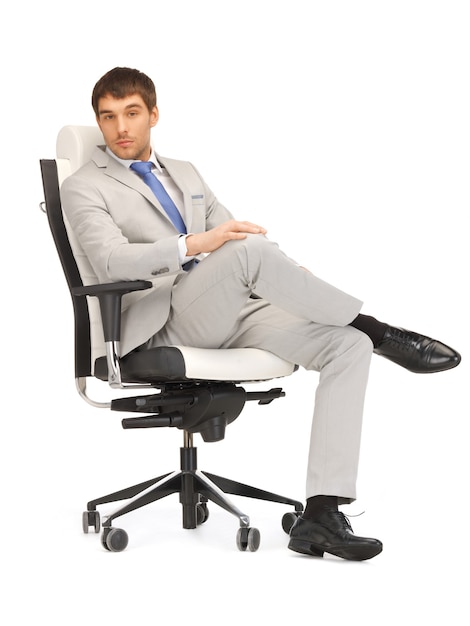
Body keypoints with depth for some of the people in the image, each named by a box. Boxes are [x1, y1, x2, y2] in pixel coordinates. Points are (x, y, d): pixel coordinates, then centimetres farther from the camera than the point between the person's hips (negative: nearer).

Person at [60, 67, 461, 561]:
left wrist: (287, 276, 1)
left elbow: (228, 232, 22)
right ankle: (378, 331, -17)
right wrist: (195, 245, -26)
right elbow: (111, 261, -11)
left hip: (232, 310, 6)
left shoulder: (184, 173, 27)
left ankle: (321, 514, -26)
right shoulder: (83, 188, 6)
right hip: (168, 322, -6)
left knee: (348, 346, -18)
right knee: (251, 248, -35)